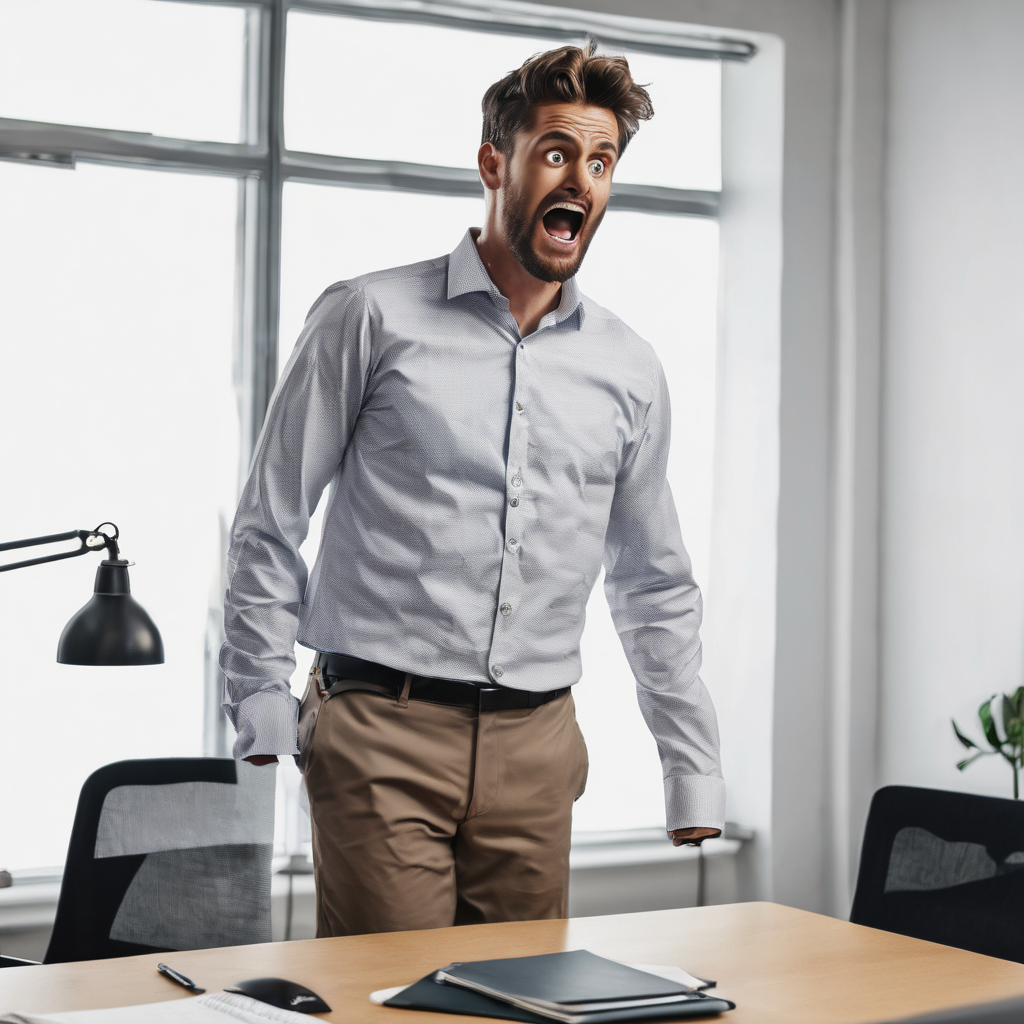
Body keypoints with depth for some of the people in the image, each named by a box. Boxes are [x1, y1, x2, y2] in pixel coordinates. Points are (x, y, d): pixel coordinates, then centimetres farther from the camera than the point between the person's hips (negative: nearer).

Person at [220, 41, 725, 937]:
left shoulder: (629, 371, 11)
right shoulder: (371, 318, -1)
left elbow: (655, 587, 18)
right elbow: (269, 529, 2)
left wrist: (695, 773, 15)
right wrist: (262, 714, -2)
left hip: (534, 746, 4)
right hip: (382, 732, -4)